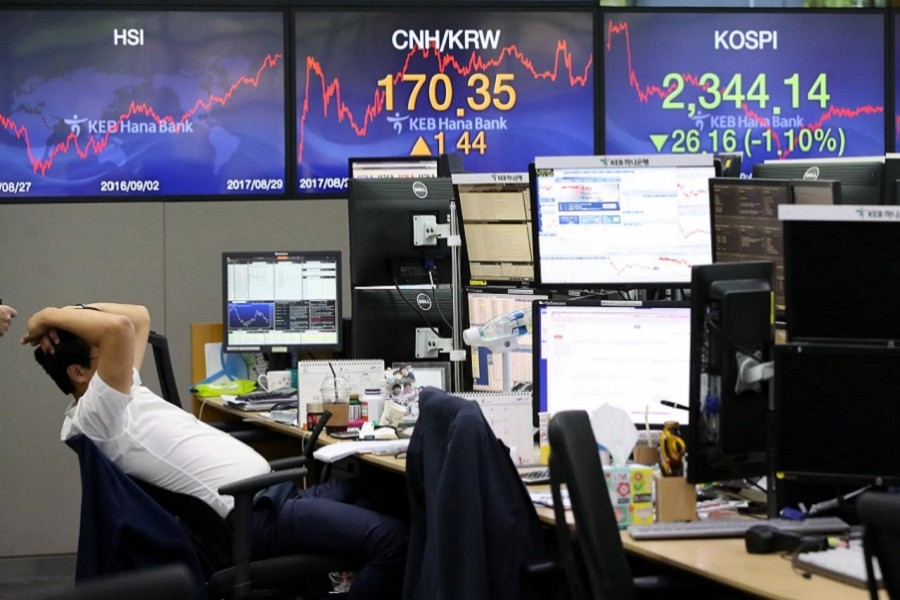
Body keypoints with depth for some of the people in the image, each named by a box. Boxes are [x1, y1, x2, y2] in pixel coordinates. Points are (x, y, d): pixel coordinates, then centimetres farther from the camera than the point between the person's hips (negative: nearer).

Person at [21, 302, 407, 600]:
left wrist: (67, 313, 14)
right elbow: (119, 327, -28)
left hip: (269, 494, 11)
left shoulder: (124, 394, 17)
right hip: (256, 516, -11)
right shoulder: (91, 418, -15)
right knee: (391, 540, -20)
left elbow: (139, 316, 26)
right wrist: (50, 317, -14)